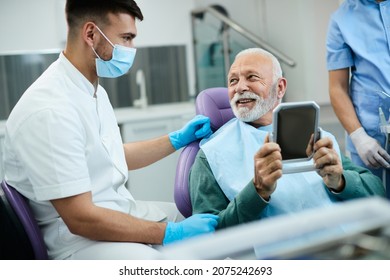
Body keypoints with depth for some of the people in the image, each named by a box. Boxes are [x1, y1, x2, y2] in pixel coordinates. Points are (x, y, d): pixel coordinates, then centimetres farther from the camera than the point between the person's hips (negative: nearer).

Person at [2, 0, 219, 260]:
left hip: (120, 211, 10)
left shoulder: (94, 91, 7)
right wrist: (172, 233, -21)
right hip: (79, 235, -10)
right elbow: (81, 218, -25)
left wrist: (178, 139, 18)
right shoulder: (50, 110, -25)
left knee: (215, 225, 7)